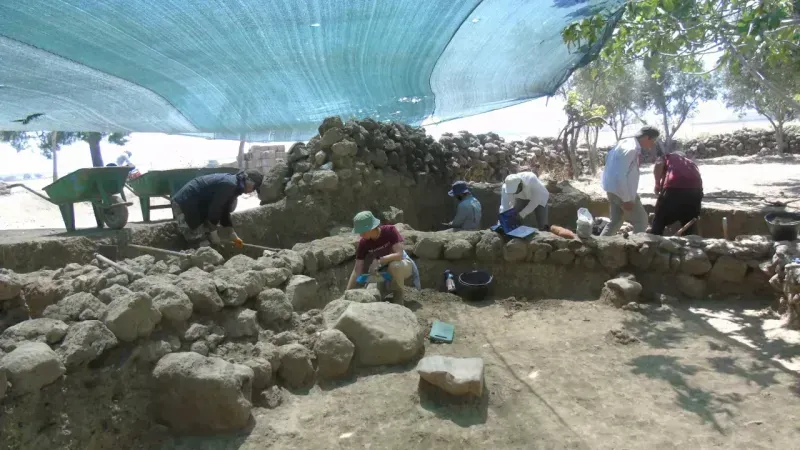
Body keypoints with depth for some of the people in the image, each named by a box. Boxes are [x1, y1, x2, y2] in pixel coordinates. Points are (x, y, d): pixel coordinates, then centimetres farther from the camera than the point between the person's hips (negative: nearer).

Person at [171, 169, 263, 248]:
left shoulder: (230, 182, 12)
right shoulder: (229, 184, -21)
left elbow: (224, 213, 16)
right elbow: (214, 210, -22)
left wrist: (234, 237, 15)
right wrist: (213, 233, -10)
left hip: (189, 204, 11)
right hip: (185, 204, -11)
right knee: (202, 246, -8)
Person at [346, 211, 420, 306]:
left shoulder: (390, 231, -26)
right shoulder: (363, 243, -16)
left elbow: (399, 254, -32)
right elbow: (357, 270, -15)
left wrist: (379, 261, -38)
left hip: (403, 264, -4)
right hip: (385, 270, 4)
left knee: (394, 265, -39)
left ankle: (398, 295, -13)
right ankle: (391, 286, 14)